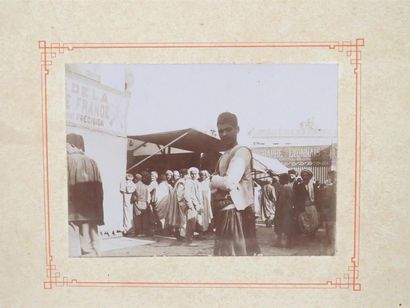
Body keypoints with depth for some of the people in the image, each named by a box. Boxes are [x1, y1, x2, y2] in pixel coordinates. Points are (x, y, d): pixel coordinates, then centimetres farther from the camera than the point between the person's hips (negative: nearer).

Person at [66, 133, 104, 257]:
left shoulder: (67, 161, -4)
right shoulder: (91, 162, 8)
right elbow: (99, 190, 9)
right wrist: (99, 216, 13)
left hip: (70, 213, -4)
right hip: (89, 213, 4)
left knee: (72, 248, -3)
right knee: (91, 248, 9)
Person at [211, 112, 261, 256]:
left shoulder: (242, 152, -10)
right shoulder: (224, 156, 19)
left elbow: (229, 182, -21)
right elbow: (213, 185, 17)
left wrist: (214, 179, -3)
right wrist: (219, 181, -4)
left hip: (236, 211, -9)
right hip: (224, 212, 9)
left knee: (238, 252, -9)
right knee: (224, 253, 15)